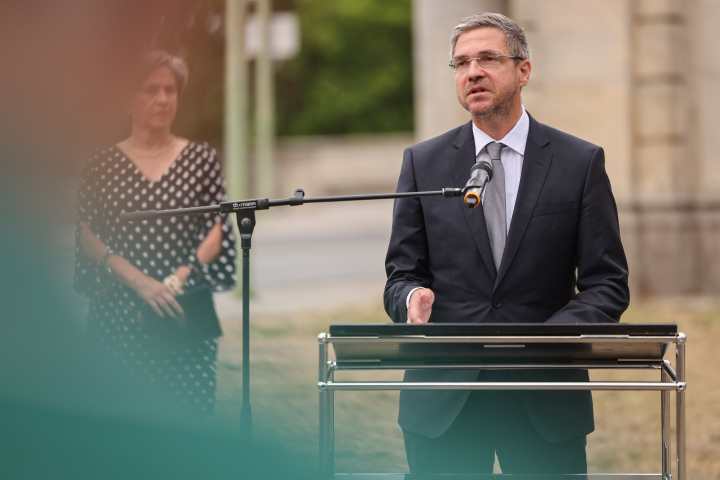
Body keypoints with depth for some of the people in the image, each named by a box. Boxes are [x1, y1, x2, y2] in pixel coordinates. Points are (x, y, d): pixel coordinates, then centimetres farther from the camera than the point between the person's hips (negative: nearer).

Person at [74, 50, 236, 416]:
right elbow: (87, 236, 0)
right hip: (117, 316, 0)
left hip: (184, 315, 0)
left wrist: (178, 280, -9)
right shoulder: (102, 165, 7)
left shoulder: (202, 159, 10)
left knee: (190, 412, -7)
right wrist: (139, 281, -13)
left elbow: (218, 231, 5)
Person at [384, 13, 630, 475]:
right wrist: (412, 297, -16)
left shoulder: (581, 162, 3)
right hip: (443, 402, 1)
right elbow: (401, 275, 8)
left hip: (545, 401, -1)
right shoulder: (422, 163, 8)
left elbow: (608, 284, 0)